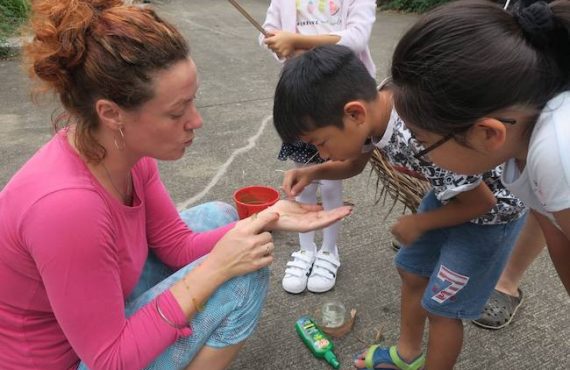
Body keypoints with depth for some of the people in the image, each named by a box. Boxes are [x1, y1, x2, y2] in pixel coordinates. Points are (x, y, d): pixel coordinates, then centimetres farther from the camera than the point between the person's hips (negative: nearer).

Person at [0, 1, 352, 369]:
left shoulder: (128, 151, -13)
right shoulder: (66, 205, -37)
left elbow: (178, 246, -3)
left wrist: (267, 220, -16)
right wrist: (215, 267, -28)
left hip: (93, 312, 8)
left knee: (218, 216, 6)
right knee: (243, 276, -19)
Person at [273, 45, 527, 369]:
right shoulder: (374, 104, -17)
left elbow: (482, 202, -25)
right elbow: (354, 164, 4)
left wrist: (418, 224, -11)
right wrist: (312, 173, -15)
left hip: (492, 211, -7)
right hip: (453, 189, 8)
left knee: (441, 305, 4)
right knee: (412, 272, 18)